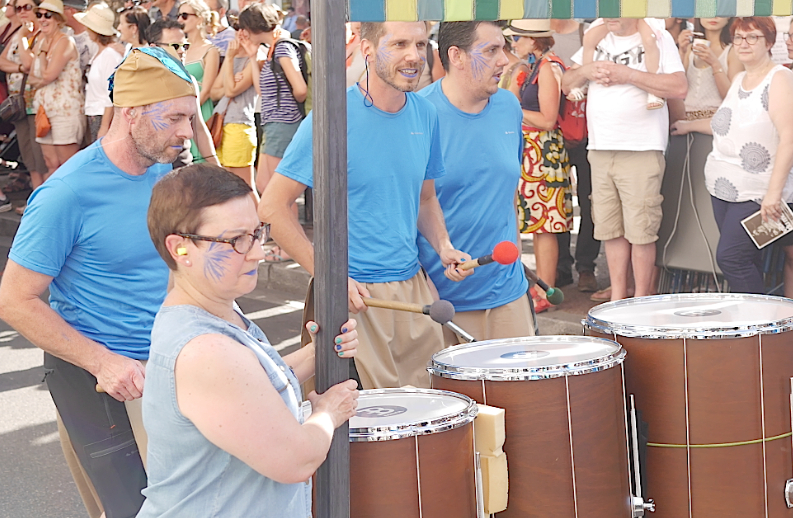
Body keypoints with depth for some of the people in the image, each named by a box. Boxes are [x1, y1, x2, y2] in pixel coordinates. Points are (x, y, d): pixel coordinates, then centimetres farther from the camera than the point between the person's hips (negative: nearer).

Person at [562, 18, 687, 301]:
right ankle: (617, 297, 15)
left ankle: (642, 299, 4)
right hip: (600, 149, 5)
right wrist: (587, 71, -3)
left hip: (641, 151, -5)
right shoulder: (597, 41, 16)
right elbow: (566, 84, 19)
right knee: (610, 229, 7)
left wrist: (627, 75, -15)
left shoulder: (658, 39, -1)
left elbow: (679, 87, -14)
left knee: (640, 230, -6)